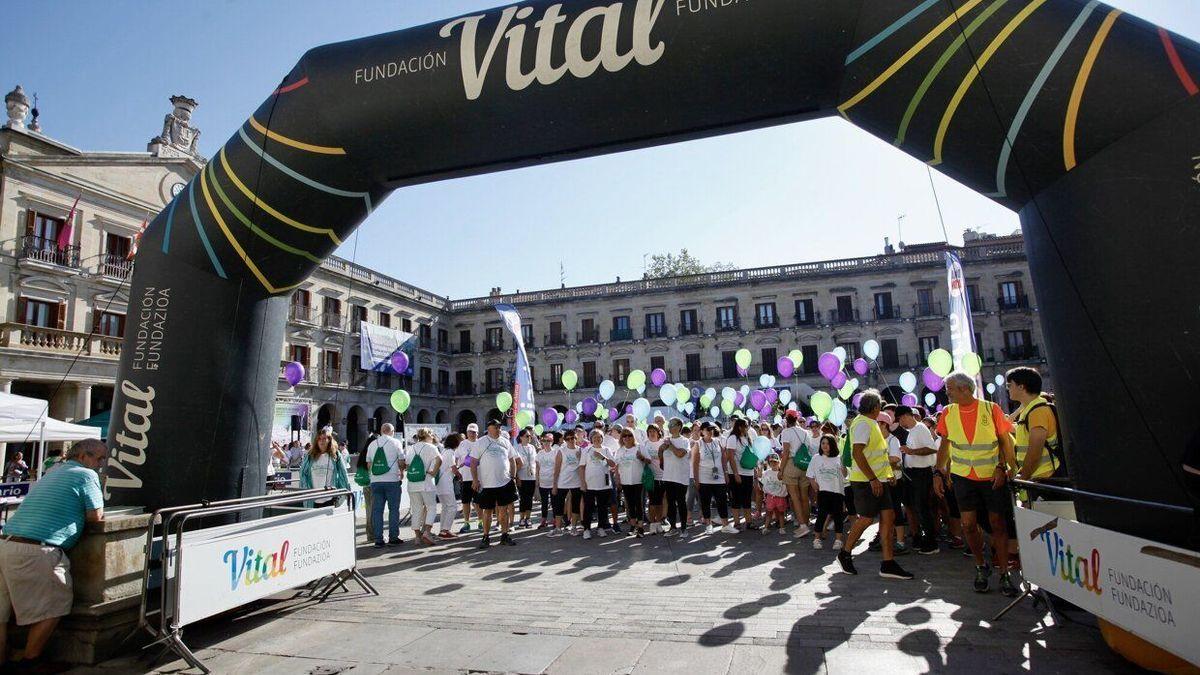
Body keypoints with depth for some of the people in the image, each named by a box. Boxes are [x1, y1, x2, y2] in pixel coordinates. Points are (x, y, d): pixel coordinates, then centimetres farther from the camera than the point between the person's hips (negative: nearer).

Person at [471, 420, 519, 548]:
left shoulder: (505, 442, 8)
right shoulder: (480, 442, -3)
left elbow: (512, 460, 14)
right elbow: (473, 462, -3)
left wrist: (513, 477, 7)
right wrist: (475, 480, -8)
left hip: (505, 482, 3)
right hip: (487, 484, -3)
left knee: (504, 509, 7)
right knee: (487, 510, 5)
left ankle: (504, 535, 17)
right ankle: (486, 537, 16)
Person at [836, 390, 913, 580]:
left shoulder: (870, 424, 18)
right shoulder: (862, 423, -15)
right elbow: (857, 453, -24)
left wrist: (886, 475, 21)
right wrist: (873, 479, -25)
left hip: (878, 480, 10)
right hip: (866, 481, -10)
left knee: (888, 517, 4)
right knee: (867, 519, -3)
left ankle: (888, 564, 6)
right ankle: (845, 554, 14)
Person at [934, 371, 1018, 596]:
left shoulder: (991, 409, -7)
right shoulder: (948, 413, 1)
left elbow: (1005, 441, -1)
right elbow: (944, 445, 9)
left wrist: (1002, 467, -13)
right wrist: (938, 472, 5)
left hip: (992, 476, -2)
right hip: (963, 476, 2)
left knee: (997, 523, 4)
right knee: (968, 524, 1)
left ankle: (1004, 574, 16)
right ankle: (981, 567, 22)